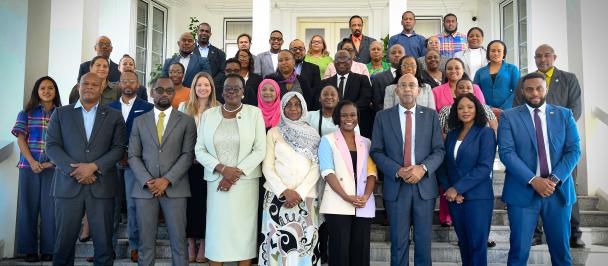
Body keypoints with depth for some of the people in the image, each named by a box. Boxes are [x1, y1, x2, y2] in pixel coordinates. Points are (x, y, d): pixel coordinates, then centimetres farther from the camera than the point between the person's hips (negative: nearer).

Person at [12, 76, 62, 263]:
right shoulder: (26, 113, 9)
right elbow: (21, 140, 3)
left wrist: (53, 162, -11)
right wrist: (32, 162, -11)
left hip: (53, 167, -1)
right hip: (29, 166, 1)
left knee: (50, 208, 0)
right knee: (29, 207, 4)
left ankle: (48, 250, 8)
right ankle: (29, 250, 12)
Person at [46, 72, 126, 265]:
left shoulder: (114, 116, 10)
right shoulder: (60, 113, 12)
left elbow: (119, 148, 2)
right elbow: (52, 146, 3)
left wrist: (94, 166, -12)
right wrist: (74, 170, -10)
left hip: (101, 186, 0)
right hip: (68, 185, 1)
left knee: (103, 243, 1)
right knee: (64, 242, 5)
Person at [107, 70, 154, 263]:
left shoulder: (147, 108, 4)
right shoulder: (110, 107, 15)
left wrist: (131, 156, -9)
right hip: (112, 161, 3)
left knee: (133, 204, -4)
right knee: (112, 204, 3)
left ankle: (135, 246, 3)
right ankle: (109, 245, 11)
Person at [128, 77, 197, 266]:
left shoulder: (186, 121, 5)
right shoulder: (139, 121, 12)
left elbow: (188, 155, -2)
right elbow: (133, 156, 7)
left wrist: (167, 180, -12)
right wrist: (147, 180, -9)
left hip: (175, 188, -2)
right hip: (145, 188, 2)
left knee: (178, 242, -1)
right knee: (146, 242, 5)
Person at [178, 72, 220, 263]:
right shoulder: (183, 107, 7)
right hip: (188, 161, 1)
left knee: (205, 201, 4)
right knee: (190, 201, 5)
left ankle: (203, 243, 17)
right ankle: (191, 243, 18)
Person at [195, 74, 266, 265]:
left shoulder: (254, 113, 1)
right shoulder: (208, 114, 7)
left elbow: (260, 150, -4)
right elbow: (199, 150, 4)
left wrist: (236, 173, -12)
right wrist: (222, 168, -11)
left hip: (245, 182, -1)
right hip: (216, 181, 2)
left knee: (244, 230, 2)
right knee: (217, 230, 4)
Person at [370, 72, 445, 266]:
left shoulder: (431, 115, 5)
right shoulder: (383, 117, 3)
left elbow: (439, 150, 2)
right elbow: (376, 151, 0)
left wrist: (423, 168, -15)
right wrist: (398, 171, -13)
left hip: (424, 185, 1)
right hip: (396, 186, 0)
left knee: (424, 241, 8)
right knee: (398, 242, 8)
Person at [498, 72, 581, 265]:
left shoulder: (564, 115, 9)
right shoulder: (509, 117, 1)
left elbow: (574, 150, 2)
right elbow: (506, 153, -8)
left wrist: (555, 179, -12)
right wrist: (533, 180, -17)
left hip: (559, 190, 2)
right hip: (523, 191, -2)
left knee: (561, 250, 11)